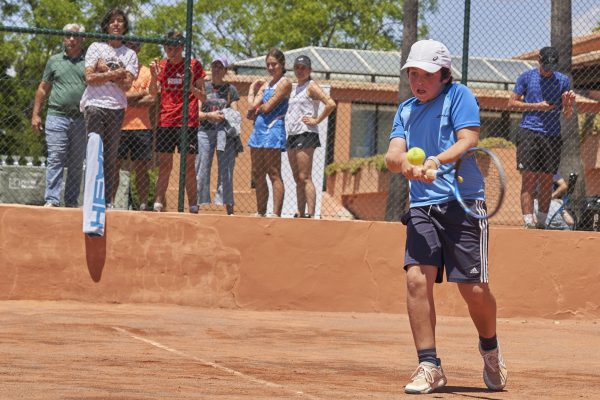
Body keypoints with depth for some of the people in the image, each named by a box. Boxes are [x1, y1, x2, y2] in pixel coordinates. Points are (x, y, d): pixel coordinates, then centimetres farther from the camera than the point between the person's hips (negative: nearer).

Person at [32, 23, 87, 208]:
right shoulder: (54, 61, 13)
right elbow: (43, 88, 15)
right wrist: (35, 114, 9)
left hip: (81, 118, 1)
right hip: (57, 116, -1)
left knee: (77, 163, 4)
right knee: (55, 159, -9)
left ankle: (72, 201, 10)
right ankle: (51, 200, -12)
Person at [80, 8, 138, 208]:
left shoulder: (130, 54, 13)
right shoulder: (96, 48, 9)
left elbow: (126, 85, 0)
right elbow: (90, 78, -4)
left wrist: (105, 71, -6)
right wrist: (115, 73, -7)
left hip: (117, 108, 2)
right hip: (94, 104, -2)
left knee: (111, 156, 0)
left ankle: (108, 200, 2)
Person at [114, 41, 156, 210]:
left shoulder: (146, 72, 11)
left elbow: (151, 99, 0)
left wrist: (128, 100, -9)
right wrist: (140, 93, -5)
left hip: (141, 127, 0)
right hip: (118, 126, 0)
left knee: (141, 168, 0)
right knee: (113, 166, -2)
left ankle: (143, 206, 1)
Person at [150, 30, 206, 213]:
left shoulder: (193, 65, 1)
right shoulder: (162, 66, 10)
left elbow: (203, 97, 1)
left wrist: (191, 87, -18)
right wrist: (154, 77, -13)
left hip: (188, 122, -3)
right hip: (165, 121, 3)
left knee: (188, 166, -3)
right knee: (164, 165, 3)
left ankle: (193, 206, -1)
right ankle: (158, 204, 3)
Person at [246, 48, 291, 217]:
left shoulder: (284, 83, -4)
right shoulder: (265, 85, 20)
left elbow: (267, 106, -12)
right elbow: (251, 112, 11)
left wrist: (257, 108, 6)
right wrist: (256, 109, -9)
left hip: (273, 129, -8)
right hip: (259, 129, 8)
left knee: (274, 174, -10)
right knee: (258, 174, 8)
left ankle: (276, 214, -12)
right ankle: (260, 213, 13)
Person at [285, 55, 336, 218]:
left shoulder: (311, 86, -6)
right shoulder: (295, 88, 19)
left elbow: (331, 104, -19)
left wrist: (316, 120, -15)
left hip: (305, 134, -9)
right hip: (292, 136, 9)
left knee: (305, 178, -14)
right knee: (298, 179, 8)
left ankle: (311, 214, -17)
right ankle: (300, 214, 11)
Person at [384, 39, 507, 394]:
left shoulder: (459, 96, 1)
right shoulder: (406, 110, 16)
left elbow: (468, 141, -12)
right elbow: (393, 154, 4)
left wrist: (435, 161, -29)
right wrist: (404, 162, -20)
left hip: (463, 203, -4)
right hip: (422, 206, 4)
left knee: (474, 288, -6)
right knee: (417, 278, -13)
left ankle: (491, 349, 24)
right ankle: (429, 366, -5)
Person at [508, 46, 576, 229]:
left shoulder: (563, 80, 11)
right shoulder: (526, 77, 7)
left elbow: (567, 115, 12)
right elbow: (512, 102, 6)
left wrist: (568, 104, -11)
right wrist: (536, 106, -5)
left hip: (552, 136, 2)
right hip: (529, 133, -2)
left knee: (547, 181, 3)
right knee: (528, 180, -9)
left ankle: (541, 224, 11)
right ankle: (528, 223, -12)